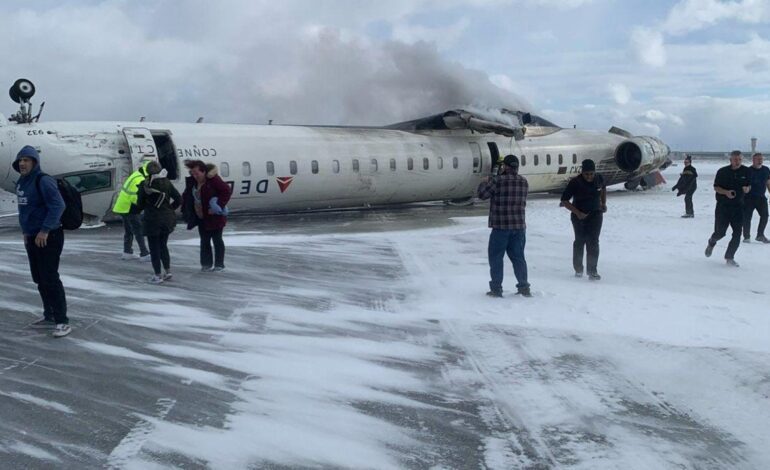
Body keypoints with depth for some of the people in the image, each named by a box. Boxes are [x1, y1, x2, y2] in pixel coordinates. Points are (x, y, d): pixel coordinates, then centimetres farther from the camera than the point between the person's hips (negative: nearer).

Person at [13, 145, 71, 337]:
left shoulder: (43, 181, -16)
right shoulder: (22, 182, 12)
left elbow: (58, 205, -24)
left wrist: (44, 230, -24)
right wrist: (26, 231, 18)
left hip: (49, 237, -9)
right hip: (32, 238, 9)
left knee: (50, 278, -11)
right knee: (39, 279, 15)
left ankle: (62, 321, -6)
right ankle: (49, 317, 26)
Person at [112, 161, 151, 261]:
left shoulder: (135, 175, 12)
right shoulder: (140, 180, -20)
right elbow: (136, 197, -29)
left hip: (123, 207, 10)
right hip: (130, 209, -10)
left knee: (129, 231, 19)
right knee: (139, 231, -6)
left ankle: (127, 252, 25)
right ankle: (144, 254, -6)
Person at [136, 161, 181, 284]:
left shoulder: (144, 185, -12)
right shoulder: (167, 183, -3)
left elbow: (140, 204, -8)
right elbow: (178, 199, -2)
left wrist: (141, 208, 14)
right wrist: (170, 208, 10)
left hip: (152, 220, -4)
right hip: (167, 219, 4)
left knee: (154, 248, 6)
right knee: (163, 245, 20)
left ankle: (158, 275, 8)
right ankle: (167, 271, 21)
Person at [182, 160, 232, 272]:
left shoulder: (213, 180, -19)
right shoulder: (192, 181, 3)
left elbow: (226, 191, -20)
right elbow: (187, 196, 15)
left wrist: (218, 206, -23)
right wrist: (186, 210, 3)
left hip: (214, 217, -7)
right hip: (201, 217, 7)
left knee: (217, 240, 4)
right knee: (204, 241, 10)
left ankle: (219, 264, 13)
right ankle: (206, 264, 17)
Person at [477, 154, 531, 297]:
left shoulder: (498, 181, -13)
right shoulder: (524, 182, 5)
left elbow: (482, 194, -7)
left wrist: (484, 182, 14)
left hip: (501, 227, -5)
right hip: (519, 226, 5)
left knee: (496, 257, 6)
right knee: (518, 257, 14)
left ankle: (496, 288, 6)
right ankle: (524, 287, 14)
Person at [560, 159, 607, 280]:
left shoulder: (599, 179, -6)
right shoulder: (575, 182, -18)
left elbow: (603, 189, 20)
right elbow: (564, 201, -15)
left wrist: (603, 203, 9)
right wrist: (577, 213, -22)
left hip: (595, 215, 2)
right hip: (579, 216, -2)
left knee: (593, 242, -8)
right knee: (580, 241, 9)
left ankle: (592, 271, -7)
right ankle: (578, 269, 26)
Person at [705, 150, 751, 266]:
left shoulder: (746, 172, 1)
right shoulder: (722, 171, -7)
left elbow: (749, 185, 13)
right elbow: (716, 187, -2)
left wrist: (747, 189, -12)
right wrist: (726, 192, -21)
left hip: (738, 207, 2)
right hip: (723, 206, -2)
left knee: (737, 234, -5)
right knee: (720, 232, 1)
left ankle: (729, 258, 9)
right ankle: (711, 243, 37)